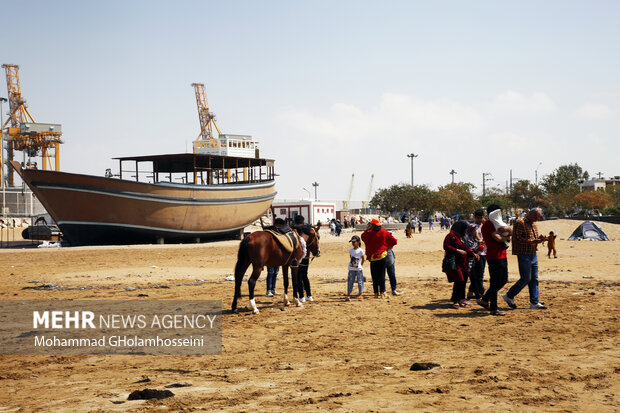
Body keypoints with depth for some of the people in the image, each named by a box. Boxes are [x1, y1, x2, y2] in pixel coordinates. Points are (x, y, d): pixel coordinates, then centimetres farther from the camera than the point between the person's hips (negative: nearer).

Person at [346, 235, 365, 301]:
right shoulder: (351, 250, 4)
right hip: (351, 269, 3)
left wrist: (361, 265, 5)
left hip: (359, 269, -3)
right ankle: (348, 295, 6)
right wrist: (352, 263, 9)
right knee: (350, 282, 3)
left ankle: (360, 295, 11)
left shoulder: (360, 250, -7)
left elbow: (363, 259, 3)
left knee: (360, 282, 3)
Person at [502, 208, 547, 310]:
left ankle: (534, 302, 10)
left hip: (533, 255, 9)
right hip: (524, 255, -9)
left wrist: (540, 239, 0)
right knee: (526, 279, -7)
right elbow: (518, 239, -18)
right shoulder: (520, 223, -11)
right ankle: (509, 296, 7)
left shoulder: (533, 224, 17)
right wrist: (533, 241, -23)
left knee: (534, 279, 7)